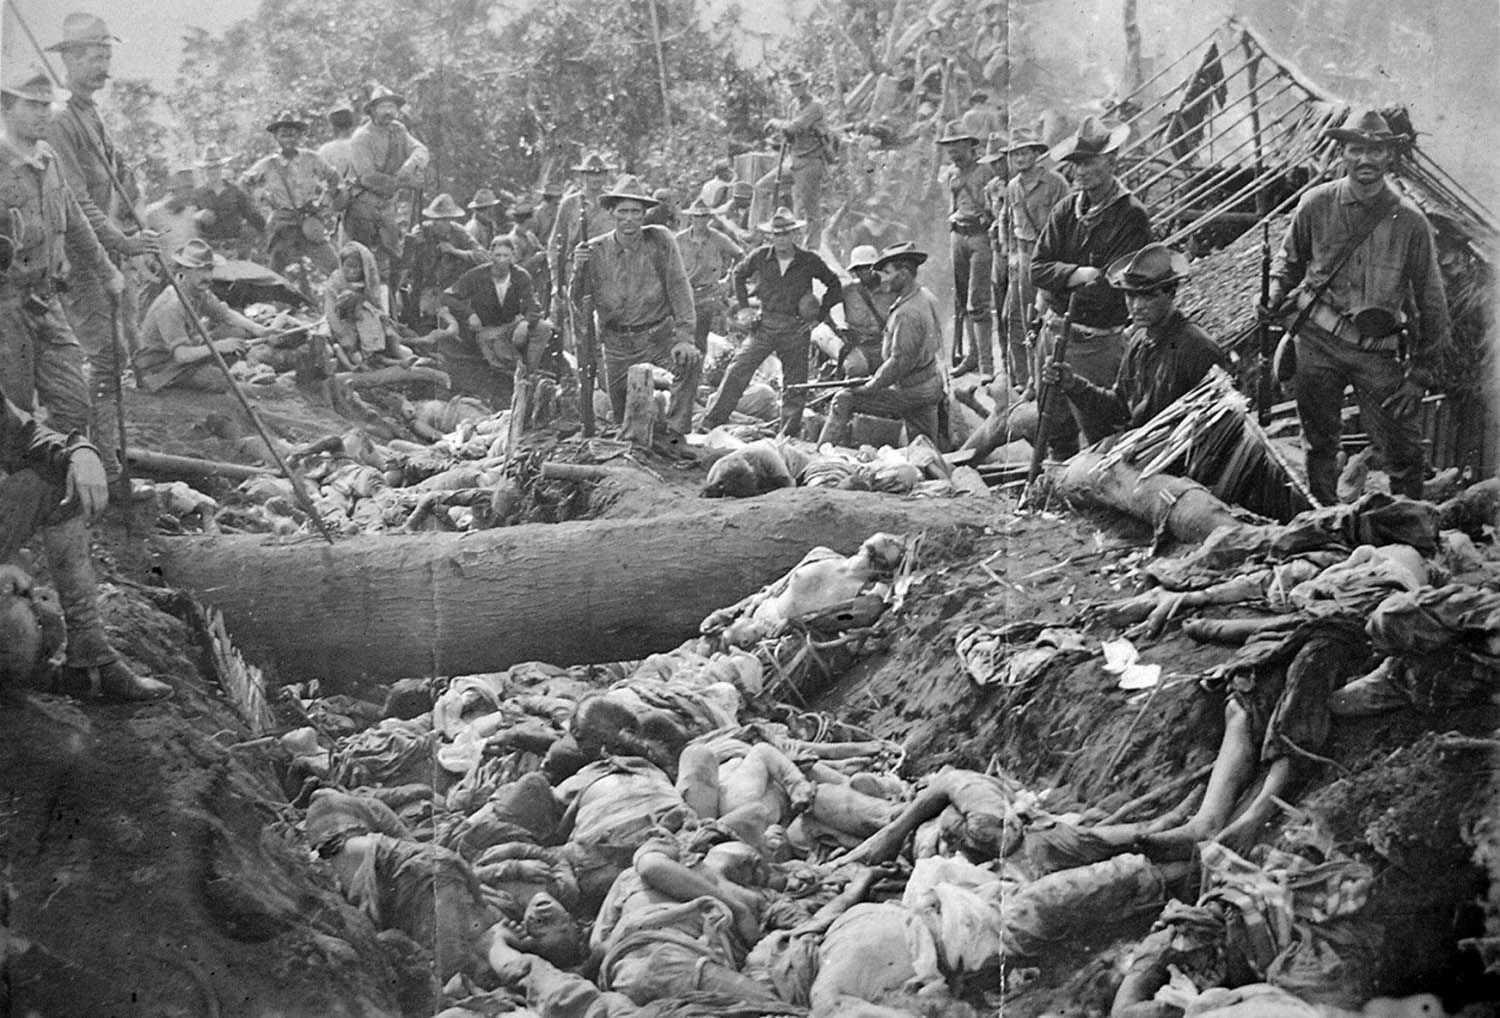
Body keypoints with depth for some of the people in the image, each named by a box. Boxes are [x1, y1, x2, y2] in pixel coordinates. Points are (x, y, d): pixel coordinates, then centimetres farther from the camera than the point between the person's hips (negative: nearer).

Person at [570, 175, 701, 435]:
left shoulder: (660, 240, -6)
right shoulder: (595, 251, -4)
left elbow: (679, 289, -9)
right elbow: (578, 305, -3)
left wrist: (684, 337, -20)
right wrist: (579, 270, -22)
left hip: (660, 336, -1)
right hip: (618, 345, 2)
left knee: (690, 361, -31)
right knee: (624, 418, 7)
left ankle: (675, 432, -23)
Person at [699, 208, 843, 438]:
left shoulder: (809, 261, -5)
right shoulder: (760, 257, -2)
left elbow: (834, 286, 8)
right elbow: (739, 274, 18)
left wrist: (820, 315, 1)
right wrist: (743, 306, 10)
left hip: (795, 330, 0)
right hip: (764, 325, 1)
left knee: (794, 384, 4)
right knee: (737, 371, -8)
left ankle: (790, 434, 17)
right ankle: (711, 423, -3)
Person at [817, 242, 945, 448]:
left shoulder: (908, 314, -26)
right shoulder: (926, 296, 5)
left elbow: (901, 362, -26)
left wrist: (869, 388, -16)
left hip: (911, 391, -9)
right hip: (931, 387, 9)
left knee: (844, 400, -5)